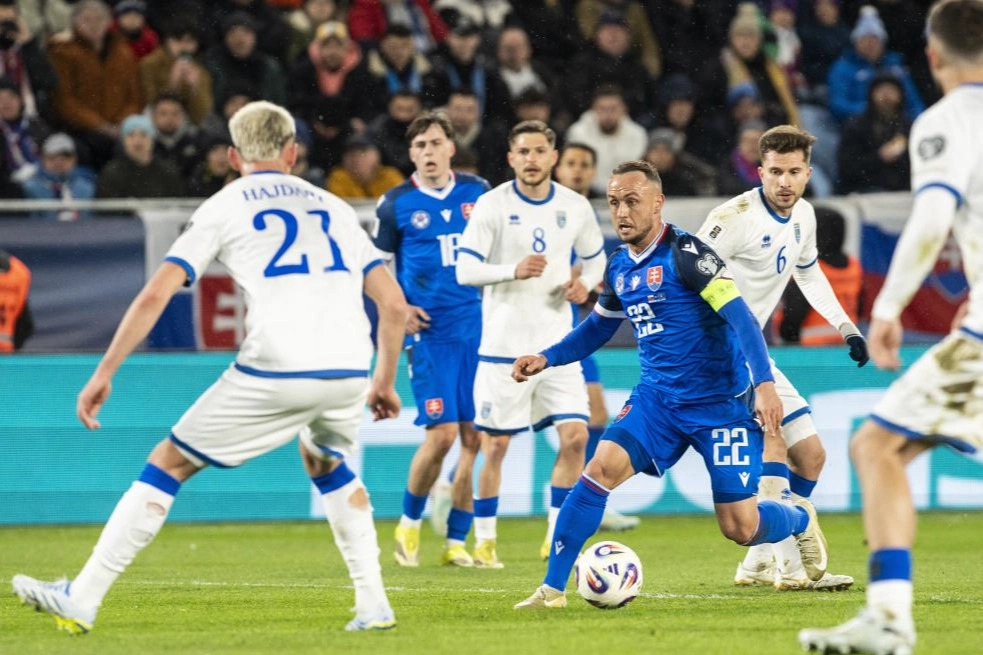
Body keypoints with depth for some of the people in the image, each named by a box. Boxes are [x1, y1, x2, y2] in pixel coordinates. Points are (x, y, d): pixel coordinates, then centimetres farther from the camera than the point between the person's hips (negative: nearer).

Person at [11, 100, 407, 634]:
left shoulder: (223, 207, 12)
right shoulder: (333, 207, 22)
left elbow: (156, 294, 2)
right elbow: (393, 303, 17)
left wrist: (103, 373, 5)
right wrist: (385, 381, 28)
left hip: (275, 370, -4)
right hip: (348, 369, 4)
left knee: (169, 465, 8)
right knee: (326, 464, 34)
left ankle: (81, 600, 6)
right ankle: (373, 604, 25)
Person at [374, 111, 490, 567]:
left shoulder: (478, 193, 7)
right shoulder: (397, 204, 0)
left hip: (478, 329, 3)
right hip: (430, 334, -3)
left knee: (475, 436, -1)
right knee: (441, 433, -11)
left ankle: (456, 541, 8)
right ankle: (409, 522, 12)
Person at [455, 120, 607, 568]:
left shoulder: (575, 207, 4)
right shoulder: (492, 205, -7)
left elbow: (595, 257, 19)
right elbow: (465, 270, -10)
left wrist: (585, 283, -3)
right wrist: (514, 271, -25)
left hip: (558, 343, 3)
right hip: (504, 345, -3)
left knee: (575, 435, -9)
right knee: (495, 445, 3)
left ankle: (557, 535, 4)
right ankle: (484, 540, 16)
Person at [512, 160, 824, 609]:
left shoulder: (684, 253, -15)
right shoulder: (619, 268, 7)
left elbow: (739, 316, -21)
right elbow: (597, 328, 23)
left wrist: (764, 383, -33)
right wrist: (546, 359, 8)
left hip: (720, 402, -5)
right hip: (657, 399, 5)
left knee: (739, 528, -3)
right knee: (603, 466, -19)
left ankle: (801, 521, 33)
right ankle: (552, 588, -15)